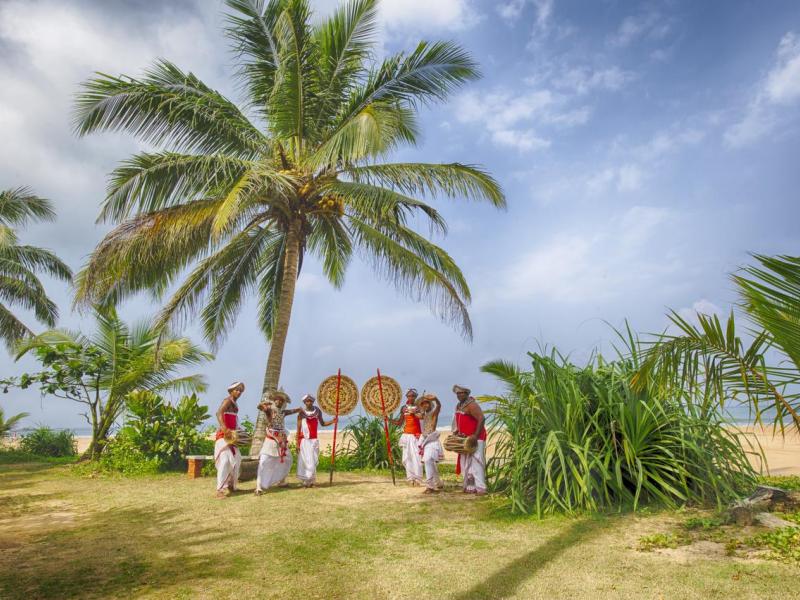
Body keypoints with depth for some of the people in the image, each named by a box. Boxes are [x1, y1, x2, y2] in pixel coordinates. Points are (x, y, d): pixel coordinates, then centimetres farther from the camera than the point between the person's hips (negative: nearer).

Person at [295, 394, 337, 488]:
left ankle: (311, 481, 16)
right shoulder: (301, 413, -6)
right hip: (304, 441, -3)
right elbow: (298, 430, -4)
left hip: (314, 440, 3)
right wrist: (297, 444, -8)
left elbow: (322, 423, 11)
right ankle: (305, 481, 11)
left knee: (313, 462, 4)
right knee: (306, 461, -2)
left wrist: (332, 421, -6)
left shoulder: (317, 411, 3)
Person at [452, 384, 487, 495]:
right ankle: (470, 487, 19)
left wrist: (475, 436, -26)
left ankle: (481, 488, -10)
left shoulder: (471, 405, -17)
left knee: (476, 462, -12)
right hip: (465, 439, 10)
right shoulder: (458, 406, 12)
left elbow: (482, 419, -25)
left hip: (475, 438, -10)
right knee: (465, 463, 12)